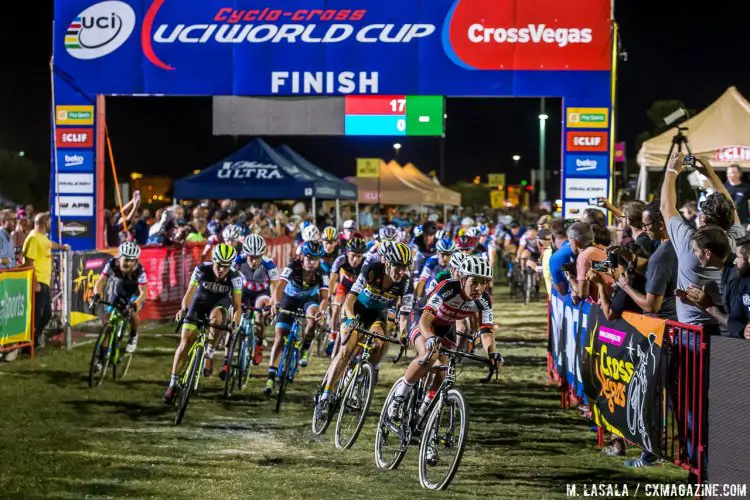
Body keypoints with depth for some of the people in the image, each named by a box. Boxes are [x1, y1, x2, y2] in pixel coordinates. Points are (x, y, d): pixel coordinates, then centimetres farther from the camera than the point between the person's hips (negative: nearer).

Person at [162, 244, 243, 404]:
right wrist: (183, 308, -41)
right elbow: (189, 293, -22)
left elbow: (237, 305, -25)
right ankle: (173, 384, -2)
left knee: (216, 317, -38)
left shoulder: (235, 277, -26)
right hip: (200, 301, 1)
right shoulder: (202, 270, -26)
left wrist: (234, 323, -41)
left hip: (220, 303, -1)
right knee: (185, 342, -9)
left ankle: (209, 354, -16)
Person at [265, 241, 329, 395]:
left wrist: (321, 311, -53)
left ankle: (304, 349, -10)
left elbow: (324, 297, -33)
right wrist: (276, 303, -58)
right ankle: (271, 375, -7)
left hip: (309, 299, 0)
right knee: (280, 336, -10)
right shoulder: (292, 267, -29)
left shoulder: (321, 274, -25)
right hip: (289, 299, 0)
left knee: (313, 315, -34)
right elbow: (279, 287, -39)